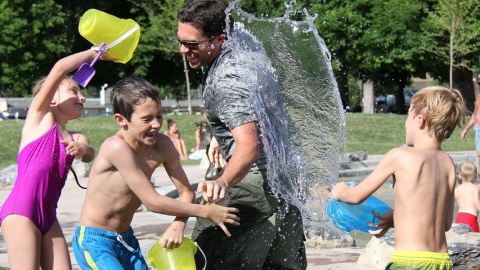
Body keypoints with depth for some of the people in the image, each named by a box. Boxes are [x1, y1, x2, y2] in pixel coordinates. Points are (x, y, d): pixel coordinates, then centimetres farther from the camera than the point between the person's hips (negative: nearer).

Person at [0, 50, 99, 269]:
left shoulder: (76, 138, 18)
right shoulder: (39, 116, 3)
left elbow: (89, 155, -5)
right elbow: (60, 69, -6)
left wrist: (82, 149, -27)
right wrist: (93, 53, 3)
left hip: (48, 216, 7)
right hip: (20, 211, -7)